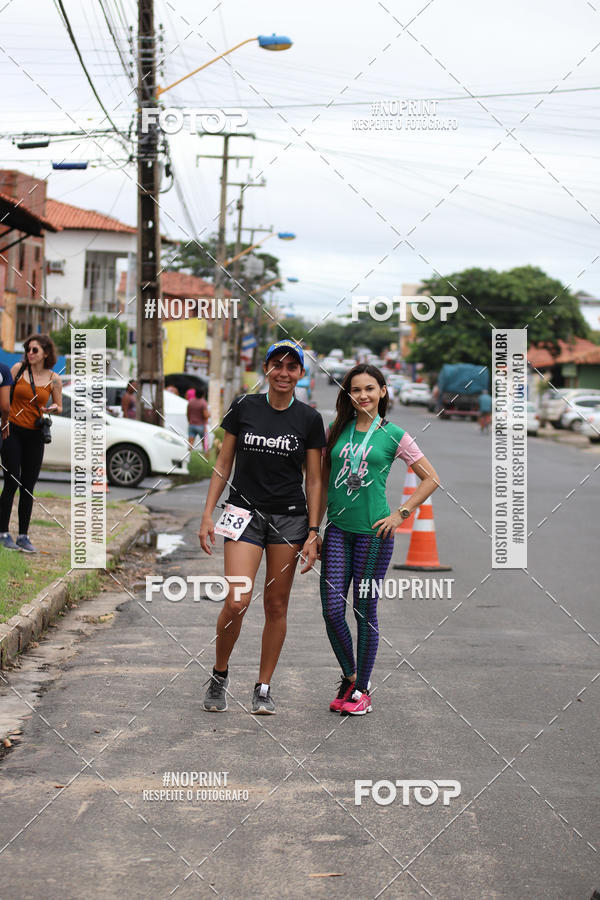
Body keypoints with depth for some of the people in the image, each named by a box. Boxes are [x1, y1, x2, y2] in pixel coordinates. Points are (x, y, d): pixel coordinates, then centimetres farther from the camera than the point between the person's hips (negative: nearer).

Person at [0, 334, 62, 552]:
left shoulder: (54, 379, 3)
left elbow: (59, 407, 12)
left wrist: (54, 409, -10)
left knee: (28, 486, 4)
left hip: (35, 436, 2)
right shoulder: (18, 368, 0)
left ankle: (23, 535, 11)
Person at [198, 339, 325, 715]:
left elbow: (314, 480, 5)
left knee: (277, 605, 5)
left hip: (290, 516, 1)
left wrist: (313, 532, -1)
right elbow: (223, 465, 7)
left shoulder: (309, 419, 2)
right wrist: (208, 514, 1)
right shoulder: (243, 408, 2)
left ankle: (264, 688, 17)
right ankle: (219, 676, 11)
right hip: (245, 513, -1)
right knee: (236, 602, -13)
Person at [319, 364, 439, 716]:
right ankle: (350, 677, 19)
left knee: (365, 611, 2)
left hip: (373, 532, -3)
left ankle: (362, 689, 16)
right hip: (338, 529, 3)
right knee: (332, 610, -3)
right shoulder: (337, 430, 8)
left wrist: (401, 514, -3)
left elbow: (431, 479, 4)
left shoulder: (393, 435, -1)